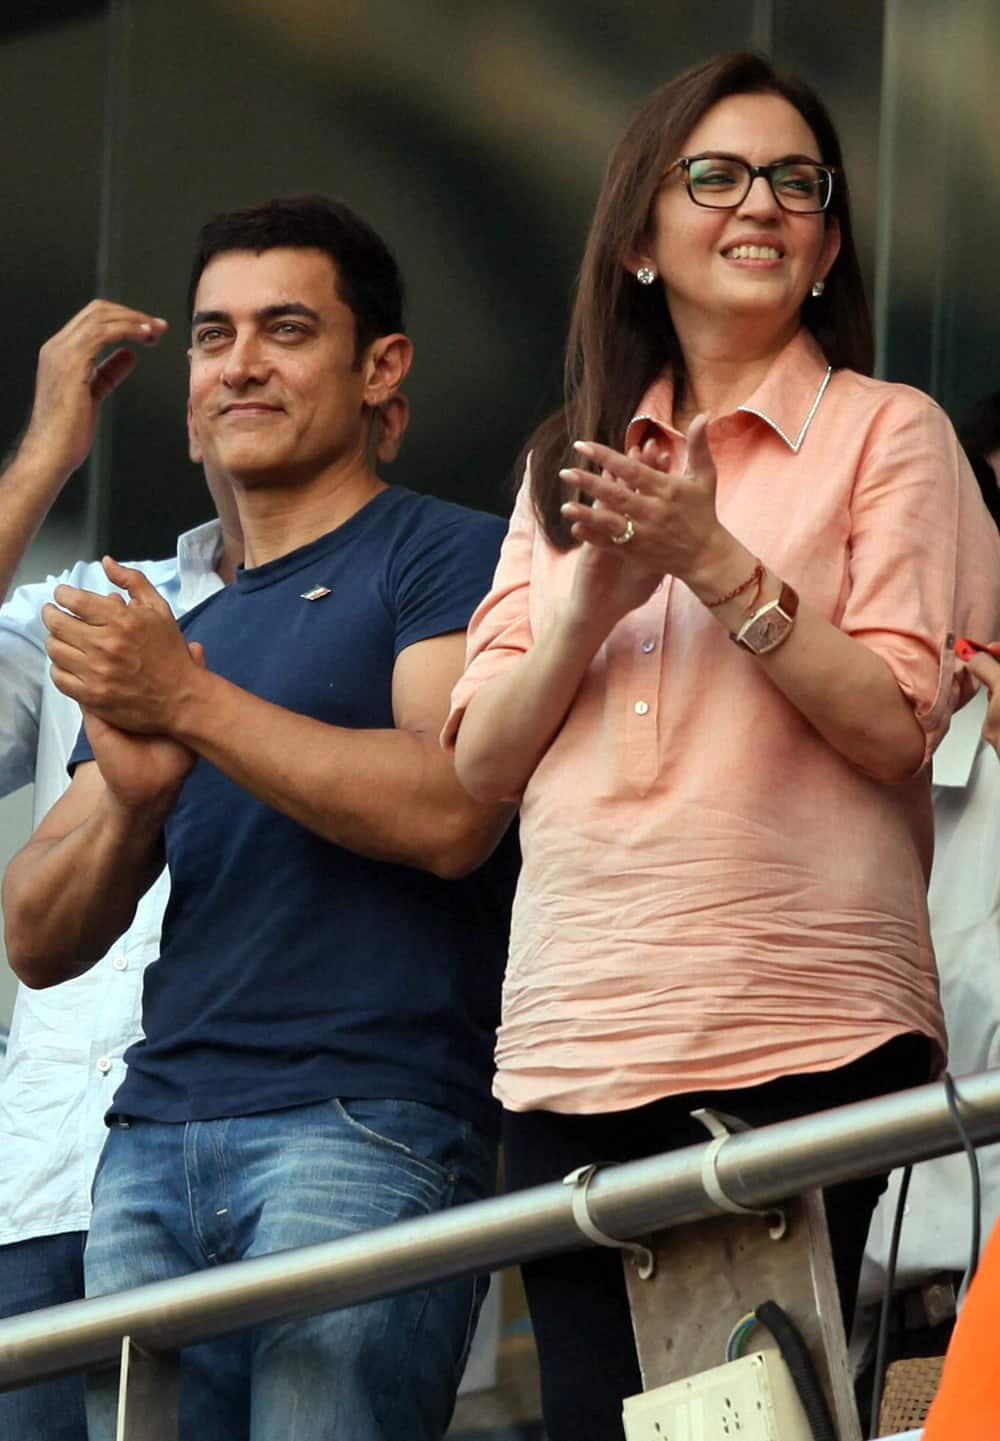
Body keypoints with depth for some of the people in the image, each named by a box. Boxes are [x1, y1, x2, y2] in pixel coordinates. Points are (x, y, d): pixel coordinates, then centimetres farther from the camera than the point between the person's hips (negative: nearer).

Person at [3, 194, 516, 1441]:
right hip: (152, 1145, 6)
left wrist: (189, 702, -8)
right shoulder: (157, 634, 24)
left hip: (369, 1119, -6)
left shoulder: (448, 561, 5)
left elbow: (450, 812, -13)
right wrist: (131, 792, -2)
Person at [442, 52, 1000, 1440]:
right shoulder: (568, 467, 19)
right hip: (574, 1041, 4)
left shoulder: (886, 433, 6)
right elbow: (482, 760, 11)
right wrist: (593, 598, -5)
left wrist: (716, 562, -13)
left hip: (802, 1032, -4)